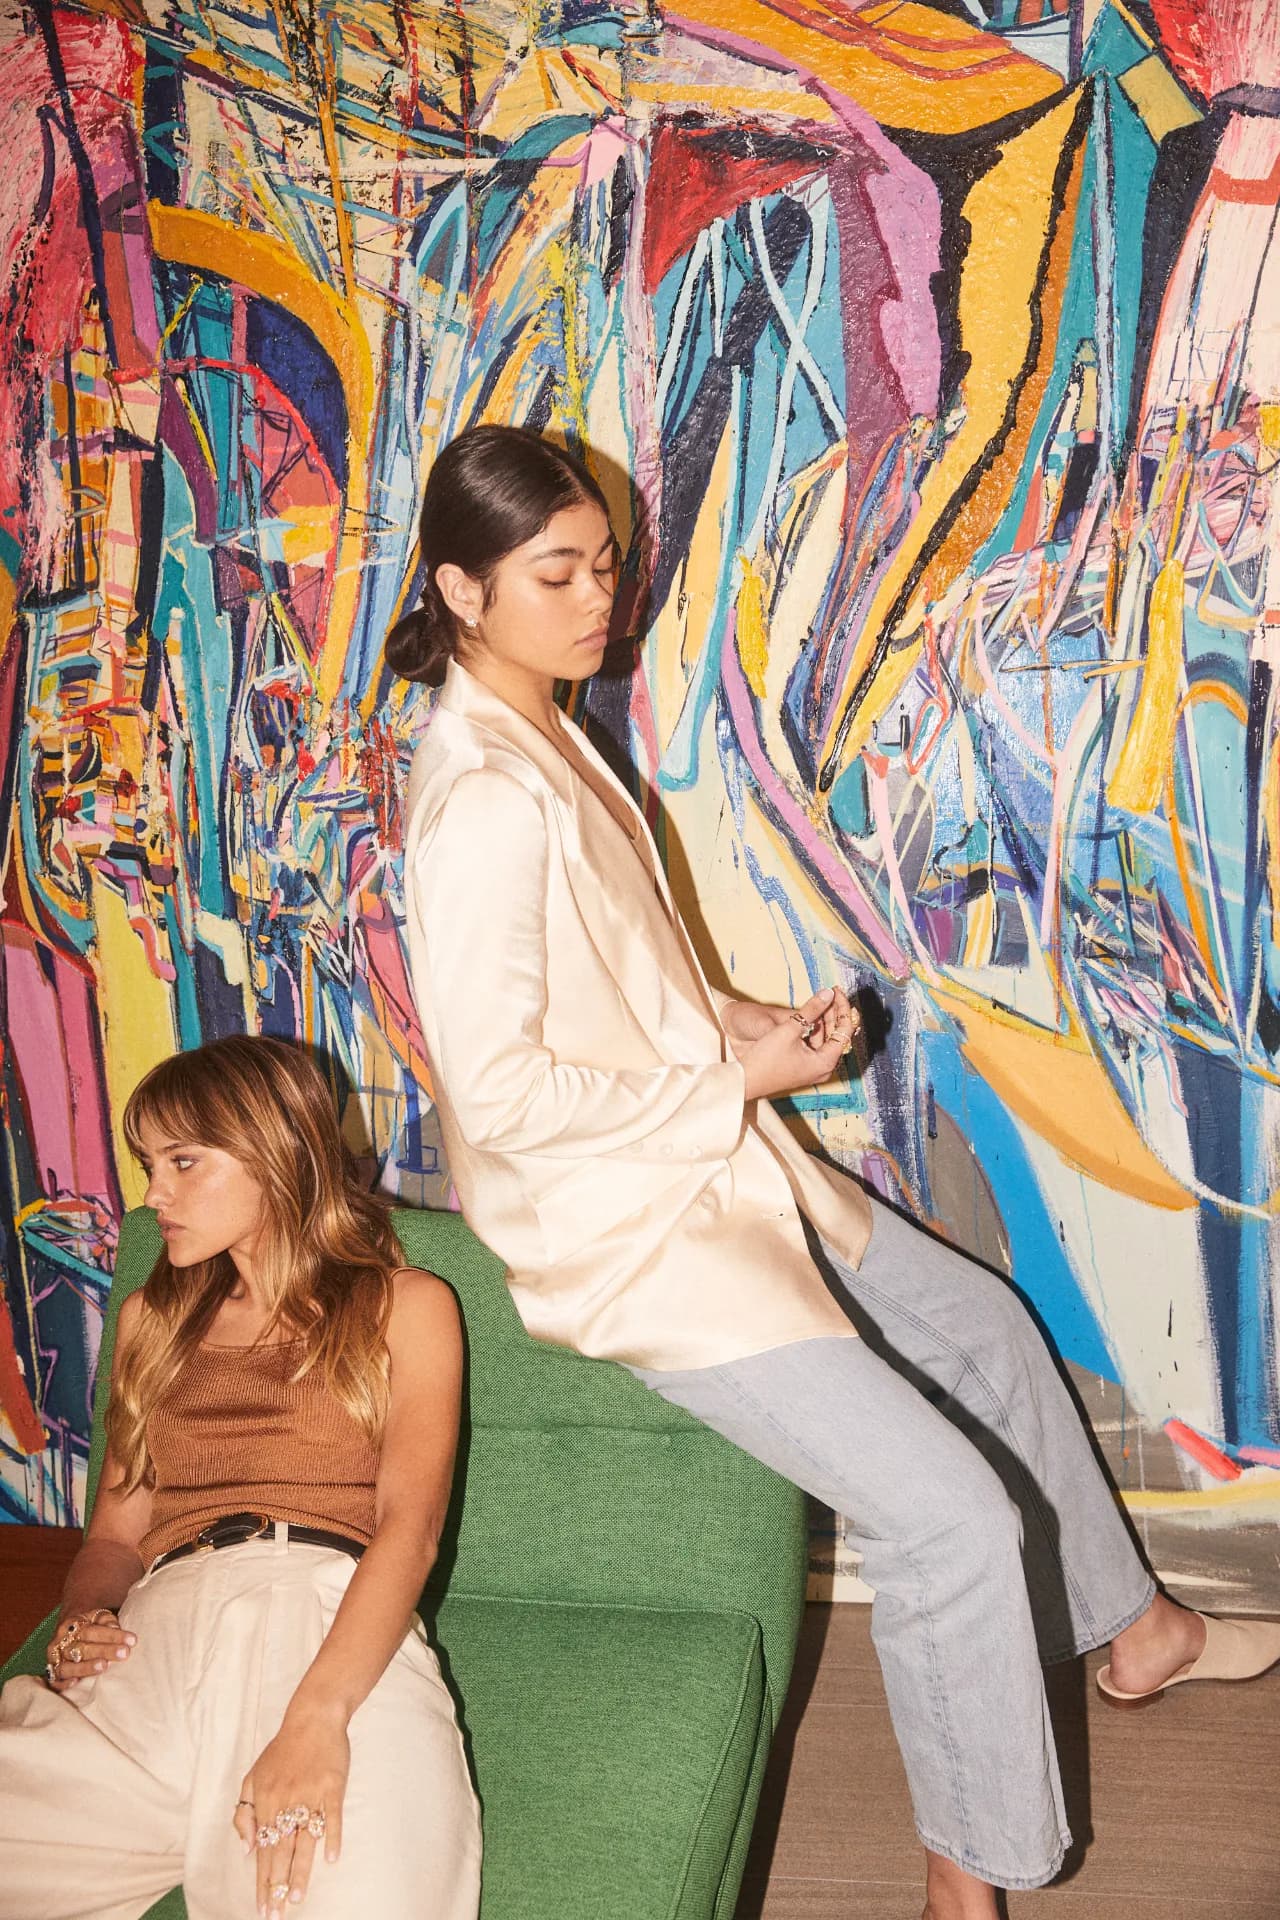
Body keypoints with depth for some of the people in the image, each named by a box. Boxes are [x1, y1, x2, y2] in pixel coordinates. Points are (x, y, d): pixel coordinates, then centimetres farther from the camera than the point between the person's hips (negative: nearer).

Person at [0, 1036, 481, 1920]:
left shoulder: (404, 1305, 14)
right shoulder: (151, 1320, 29)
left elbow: (410, 1524, -1)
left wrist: (316, 1719, -19)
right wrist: (83, 1618, -1)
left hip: (330, 1624, -4)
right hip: (157, 1629, 4)